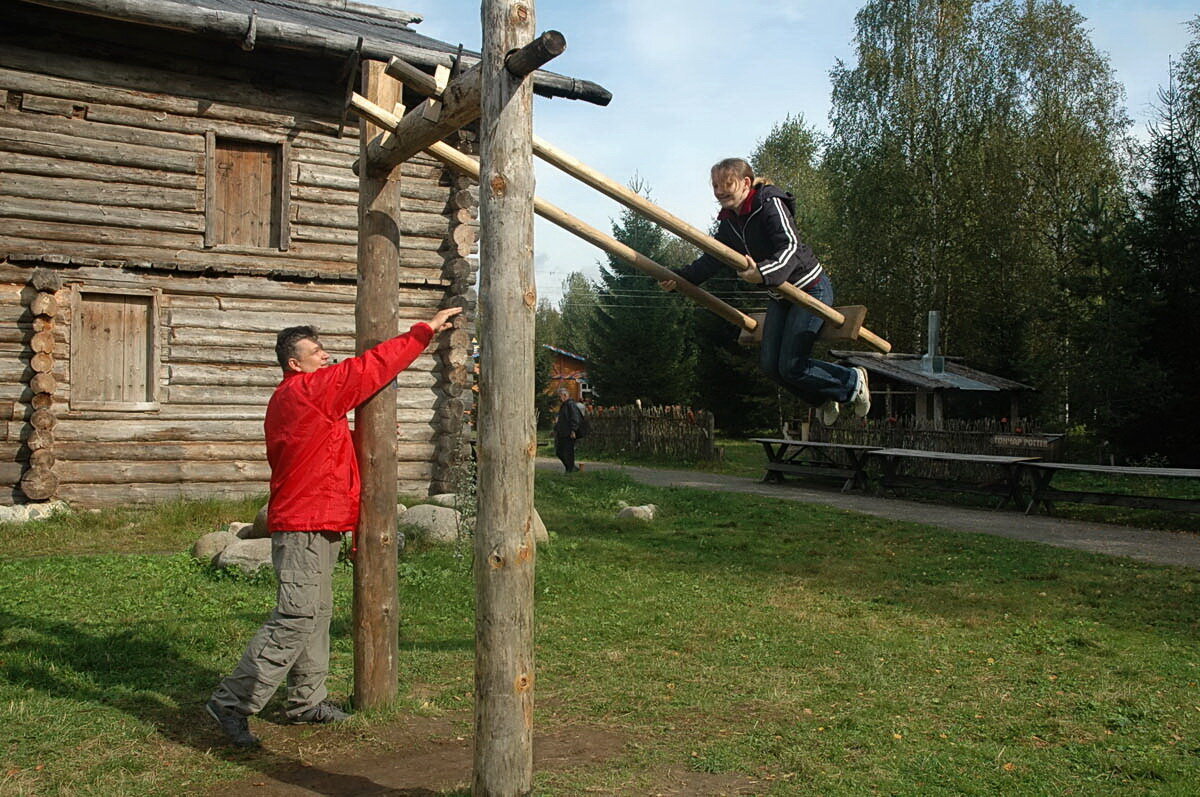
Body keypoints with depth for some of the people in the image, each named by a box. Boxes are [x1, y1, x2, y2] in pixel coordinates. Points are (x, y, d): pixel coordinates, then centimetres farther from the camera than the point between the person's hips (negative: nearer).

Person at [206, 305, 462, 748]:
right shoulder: (308, 390, -13)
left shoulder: (288, 398, 18)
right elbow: (370, 368, -13)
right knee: (296, 619, -10)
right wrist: (424, 330, -8)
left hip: (317, 526, 11)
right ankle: (232, 702, -5)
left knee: (316, 614, 16)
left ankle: (307, 700, 25)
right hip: (306, 527, -11)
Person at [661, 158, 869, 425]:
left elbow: (790, 247, -35)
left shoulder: (771, 205, -23)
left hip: (811, 289, -8)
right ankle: (825, 398, 27)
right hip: (779, 297, 8)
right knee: (770, 365, 3)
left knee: (791, 367, -11)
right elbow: (713, 258, 9)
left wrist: (762, 273, -53)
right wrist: (681, 277, -4)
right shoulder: (729, 221, 2)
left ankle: (853, 382, 15)